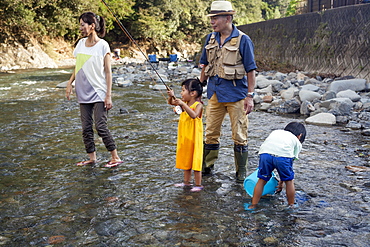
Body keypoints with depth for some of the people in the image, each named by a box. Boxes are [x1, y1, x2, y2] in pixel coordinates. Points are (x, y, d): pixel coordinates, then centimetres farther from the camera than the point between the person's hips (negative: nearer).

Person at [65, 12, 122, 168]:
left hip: (98, 93, -6)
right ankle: (92, 158, 19)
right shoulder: (81, 43, 8)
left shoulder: (102, 45, -9)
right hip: (83, 93, 6)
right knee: (86, 128, 8)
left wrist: (108, 96, -14)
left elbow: (108, 72, -10)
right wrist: (70, 83, 9)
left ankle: (115, 158, 4)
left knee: (100, 127, -8)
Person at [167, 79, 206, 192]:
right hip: (184, 137, 8)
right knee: (185, 159, 17)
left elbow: (194, 115, -34)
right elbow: (171, 103, 12)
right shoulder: (185, 103, 5)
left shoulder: (198, 105, -16)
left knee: (195, 160, -1)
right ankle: (186, 181, 30)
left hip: (194, 138, -8)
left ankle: (198, 184, 9)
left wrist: (183, 104, -37)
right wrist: (171, 96, -9)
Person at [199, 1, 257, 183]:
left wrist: (250, 96, -12)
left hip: (236, 94, -5)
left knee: (239, 135, 4)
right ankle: (206, 167, 26)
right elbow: (205, 66, 16)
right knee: (211, 133, 12)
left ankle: (241, 173, 16)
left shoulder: (242, 40, -8)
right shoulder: (210, 39, 8)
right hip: (214, 93, 5)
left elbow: (251, 70, -8)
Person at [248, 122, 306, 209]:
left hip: (265, 153, 2)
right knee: (289, 181, 21)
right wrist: (281, 182, 33)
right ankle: (291, 205, 33)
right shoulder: (297, 142, 31)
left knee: (262, 180, 18)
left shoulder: (275, 132, 40)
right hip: (283, 155, -2)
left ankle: (253, 206, 22)